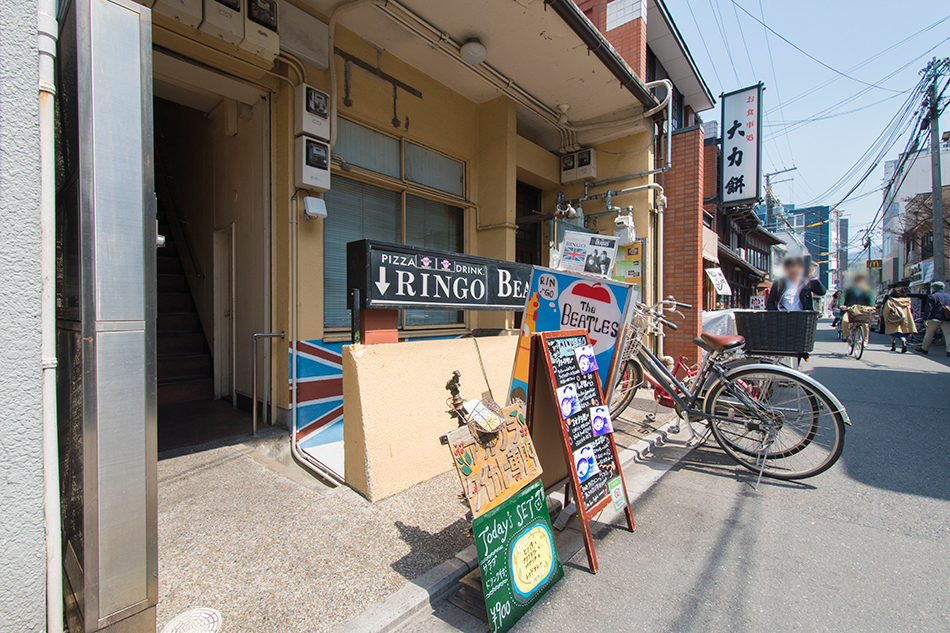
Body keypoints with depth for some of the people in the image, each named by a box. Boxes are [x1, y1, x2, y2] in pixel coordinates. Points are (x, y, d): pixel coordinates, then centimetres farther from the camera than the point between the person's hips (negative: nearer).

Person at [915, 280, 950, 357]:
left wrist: (925, 319, -12)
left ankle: (924, 348, 14)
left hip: (934, 318, -4)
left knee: (929, 334, 5)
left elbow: (928, 309, -11)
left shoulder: (932, 296, -5)